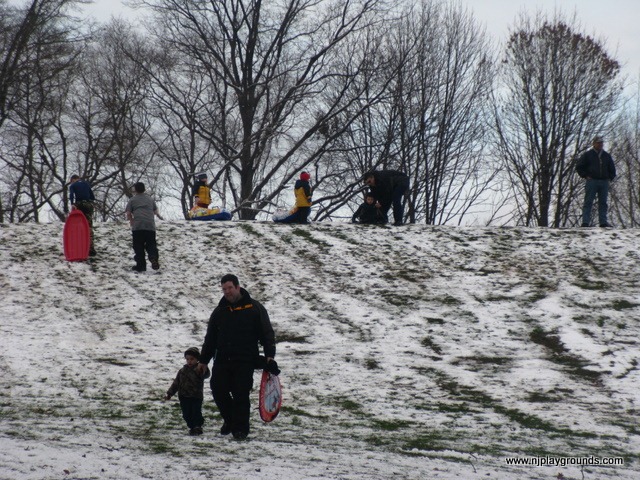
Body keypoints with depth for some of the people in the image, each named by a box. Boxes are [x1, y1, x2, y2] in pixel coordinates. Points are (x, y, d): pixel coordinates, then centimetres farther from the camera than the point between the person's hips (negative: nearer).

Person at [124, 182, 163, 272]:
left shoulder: (132, 200, 10)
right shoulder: (150, 199, 19)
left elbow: (128, 214, 4)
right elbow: (155, 211, 23)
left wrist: (132, 222, 21)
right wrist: (159, 216, 46)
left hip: (137, 227, -2)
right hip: (150, 226, 2)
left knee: (138, 247, 4)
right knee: (151, 245, 5)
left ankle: (140, 265, 2)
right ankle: (154, 259, -22)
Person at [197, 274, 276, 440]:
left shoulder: (254, 307, 1)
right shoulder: (220, 311, 13)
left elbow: (267, 332, 0)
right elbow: (210, 338, 19)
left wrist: (269, 355, -10)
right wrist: (203, 360, 19)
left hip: (245, 360, -4)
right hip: (222, 360, 4)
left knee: (241, 394, -7)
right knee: (218, 390, 0)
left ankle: (240, 428, 4)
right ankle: (229, 420, 23)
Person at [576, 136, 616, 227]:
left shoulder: (607, 156, 17)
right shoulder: (587, 155, 5)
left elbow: (612, 169, 26)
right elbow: (579, 167, 6)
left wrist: (610, 178, 11)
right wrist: (585, 176, -4)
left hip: (604, 182, 4)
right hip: (591, 181, -4)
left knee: (603, 203, 3)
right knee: (588, 202, -7)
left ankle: (603, 222, 4)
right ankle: (585, 222, -11)